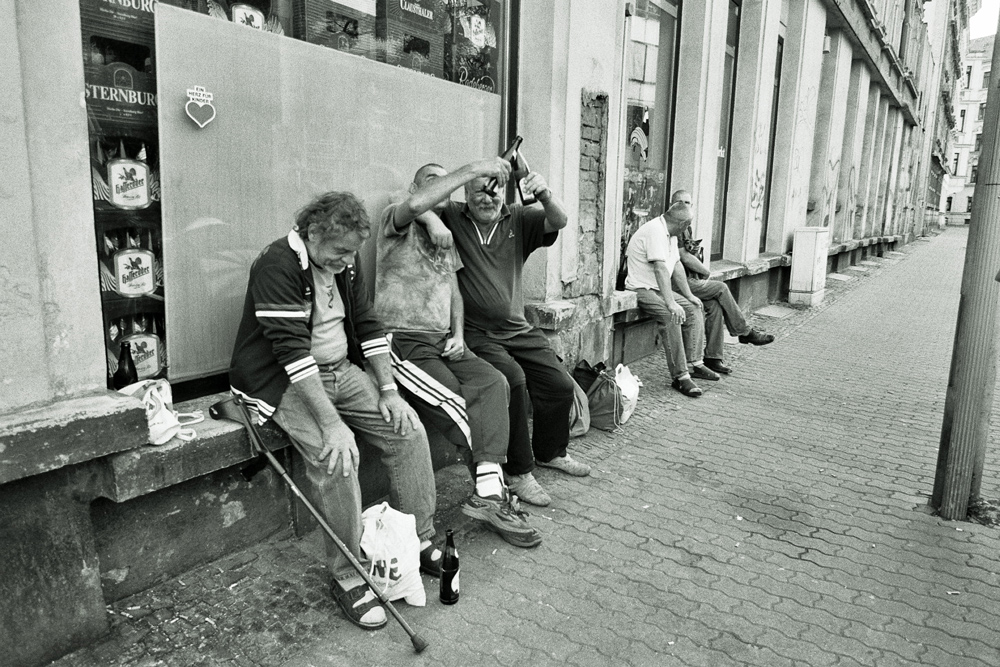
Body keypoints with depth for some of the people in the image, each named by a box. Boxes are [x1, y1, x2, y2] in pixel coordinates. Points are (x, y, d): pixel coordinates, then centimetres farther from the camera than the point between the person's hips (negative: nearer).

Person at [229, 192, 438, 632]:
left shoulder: (342, 265, 5)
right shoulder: (278, 265, -21)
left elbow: (368, 325, 8)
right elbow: (292, 351, -29)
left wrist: (388, 390, -1)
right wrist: (331, 423, -33)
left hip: (339, 370, 8)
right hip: (283, 381, -7)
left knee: (408, 429, -6)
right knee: (335, 455, -29)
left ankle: (419, 541, 6)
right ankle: (347, 578, -14)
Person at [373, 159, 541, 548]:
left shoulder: (445, 237, 26)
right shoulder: (395, 221, 2)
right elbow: (416, 204, -24)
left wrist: (459, 334, 2)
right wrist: (474, 169, -21)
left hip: (443, 340, 6)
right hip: (404, 341, -6)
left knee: (493, 383, -21)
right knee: (461, 407, -22)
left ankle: (488, 495, -25)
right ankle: (493, 491, -5)